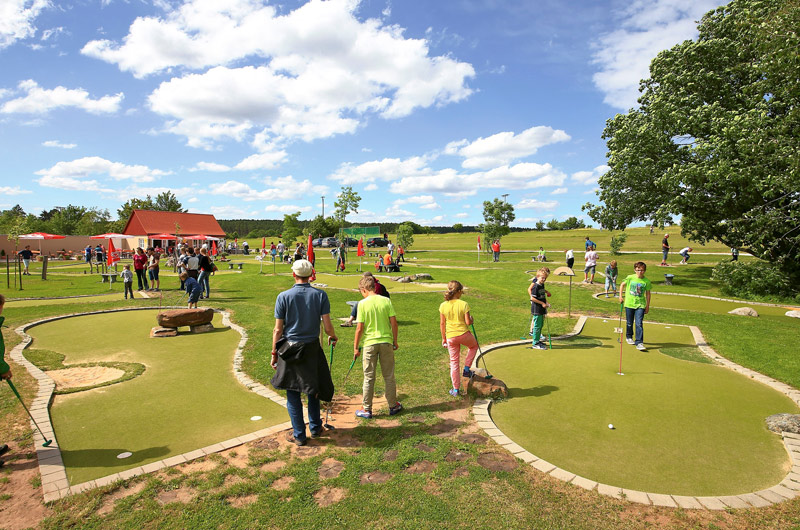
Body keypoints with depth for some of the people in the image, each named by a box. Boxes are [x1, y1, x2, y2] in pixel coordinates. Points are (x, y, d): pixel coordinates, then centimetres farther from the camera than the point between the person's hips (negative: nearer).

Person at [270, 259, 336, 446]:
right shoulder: (320, 295, -6)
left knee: (292, 393, 10)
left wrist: (274, 353, 6)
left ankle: (299, 434, 19)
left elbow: (278, 330, -5)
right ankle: (315, 428, 32)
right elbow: (327, 327, -7)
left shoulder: (283, 296, -7)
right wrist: (333, 337, 14)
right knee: (313, 388, 20)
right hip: (312, 347, 1)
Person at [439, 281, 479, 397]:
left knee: (454, 362, 14)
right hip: (464, 334, -2)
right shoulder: (463, 304, -12)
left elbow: (442, 324, 1)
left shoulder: (443, 305, -4)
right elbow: (468, 322, -12)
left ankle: (455, 389, 20)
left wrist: (443, 338, 12)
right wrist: (471, 319, 11)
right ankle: (466, 369, 24)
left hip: (450, 337, 3)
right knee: (474, 345, 32)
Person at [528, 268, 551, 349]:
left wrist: (546, 302, 8)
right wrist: (542, 303, -18)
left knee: (541, 325, 15)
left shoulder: (542, 285, 11)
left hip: (541, 309, 9)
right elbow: (532, 298, -20)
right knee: (537, 326, -5)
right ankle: (535, 343, 1)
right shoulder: (535, 286, -16)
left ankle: (537, 340, 27)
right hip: (537, 309, -9)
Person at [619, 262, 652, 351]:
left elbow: (648, 294, 6)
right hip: (629, 304, 1)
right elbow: (622, 285, 12)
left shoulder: (646, 281, -2)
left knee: (639, 324, -10)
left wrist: (648, 306, 8)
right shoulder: (630, 278, -4)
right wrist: (621, 296, 7)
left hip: (640, 305, -1)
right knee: (629, 323, 14)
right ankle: (629, 337, 37)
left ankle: (639, 343, -7)